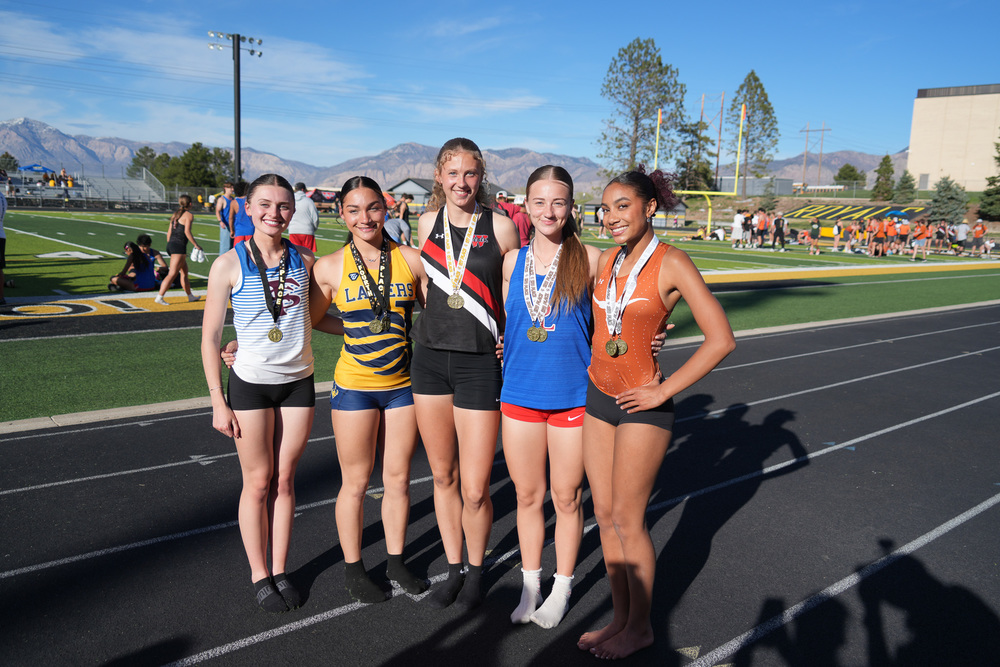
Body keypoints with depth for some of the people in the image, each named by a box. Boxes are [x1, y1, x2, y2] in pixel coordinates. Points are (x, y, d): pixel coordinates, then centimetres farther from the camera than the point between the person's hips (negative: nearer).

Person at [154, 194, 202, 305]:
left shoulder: (176, 214, 18)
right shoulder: (189, 215, -5)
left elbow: (169, 231, 17)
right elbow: (187, 231, -15)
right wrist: (196, 245, -10)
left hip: (171, 244, 9)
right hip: (179, 246, -9)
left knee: (184, 271, 19)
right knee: (172, 274, -10)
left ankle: (190, 296, 28)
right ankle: (159, 297, -17)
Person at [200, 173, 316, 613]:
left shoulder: (305, 261, 1)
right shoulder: (229, 266, -8)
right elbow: (210, 338, -4)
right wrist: (218, 402, -7)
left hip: (298, 382, 3)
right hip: (250, 384, -2)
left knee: (284, 481, 11)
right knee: (258, 483, 7)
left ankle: (280, 571, 27)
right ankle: (259, 576, 24)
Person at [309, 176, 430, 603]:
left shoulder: (411, 259, -2)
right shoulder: (330, 267, -5)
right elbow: (309, 320, 4)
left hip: (404, 384, 2)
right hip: (354, 386, -2)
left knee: (398, 478, 13)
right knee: (355, 482, 9)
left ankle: (396, 562, 32)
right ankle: (353, 568, 29)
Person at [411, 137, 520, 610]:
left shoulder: (501, 226, -3)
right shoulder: (427, 223, 7)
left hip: (480, 362, -3)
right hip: (430, 358, 4)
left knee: (475, 490, -2)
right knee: (443, 475, 13)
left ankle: (476, 571, 26)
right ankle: (453, 569, 32)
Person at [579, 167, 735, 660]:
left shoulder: (672, 263, -12)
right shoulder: (606, 260, 5)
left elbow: (721, 340, -16)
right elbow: (587, 315, 24)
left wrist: (664, 391, -15)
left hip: (641, 406, -6)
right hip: (597, 397, 6)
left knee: (627, 522, 3)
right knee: (604, 517, 12)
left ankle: (639, 628, 24)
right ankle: (620, 619, 29)